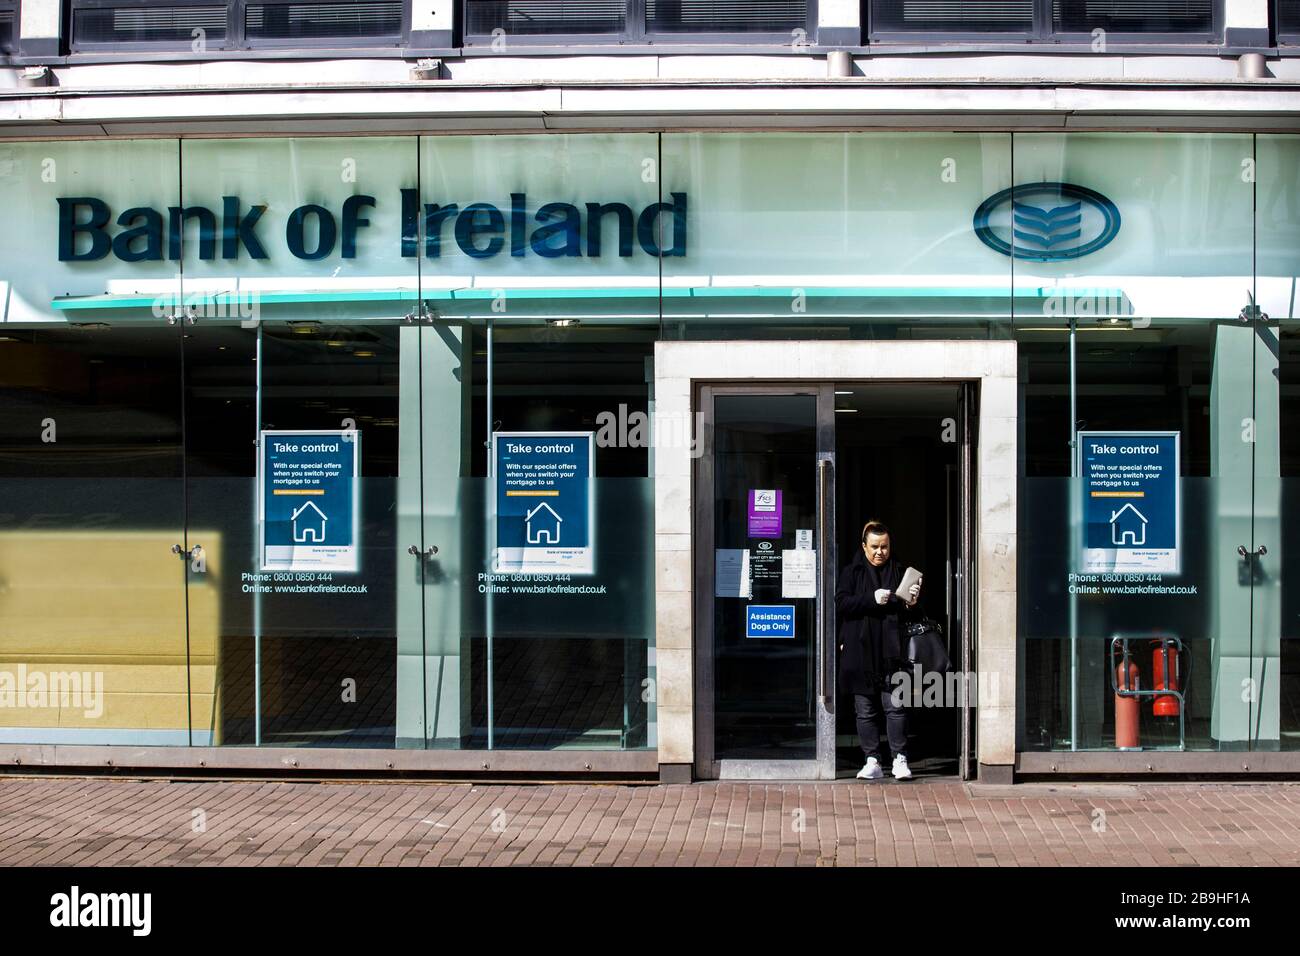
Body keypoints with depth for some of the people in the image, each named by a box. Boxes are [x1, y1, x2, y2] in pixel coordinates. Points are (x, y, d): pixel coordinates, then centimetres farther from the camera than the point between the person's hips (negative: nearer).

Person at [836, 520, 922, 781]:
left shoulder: (900, 571, 10)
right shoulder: (852, 572, 6)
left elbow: (908, 611, 14)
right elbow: (841, 603, -5)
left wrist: (911, 602, -9)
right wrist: (872, 599, -16)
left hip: (890, 651, 0)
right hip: (860, 650, 0)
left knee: (895, 706, -5)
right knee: (865, 710, 4)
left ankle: (900, 759, 2)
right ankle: (872, 761, 9)